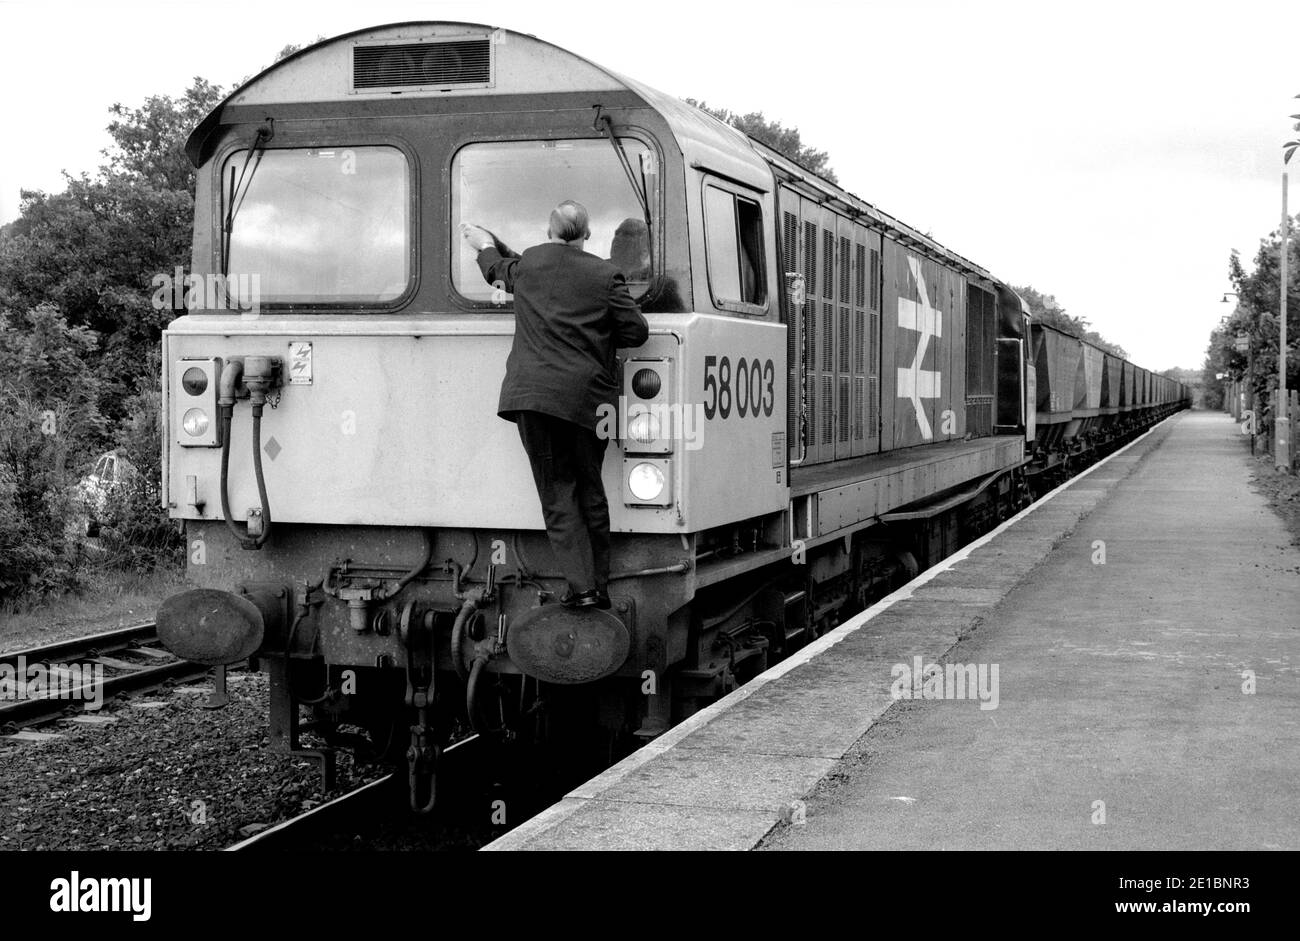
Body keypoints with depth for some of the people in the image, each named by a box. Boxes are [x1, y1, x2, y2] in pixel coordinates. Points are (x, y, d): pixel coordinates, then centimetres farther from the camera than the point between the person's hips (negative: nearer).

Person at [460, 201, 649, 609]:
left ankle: (581, 586, -8)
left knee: (557, 492, 1)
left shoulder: (528, 263, 9)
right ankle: (598, 586, 15)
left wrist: (485, 248, 54)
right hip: (587, 398, 0)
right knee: (590, 489, 12)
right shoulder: (604, 274, 2)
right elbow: (636, 331, 0)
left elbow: (498, 270, 32)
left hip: (533, 394, 0)